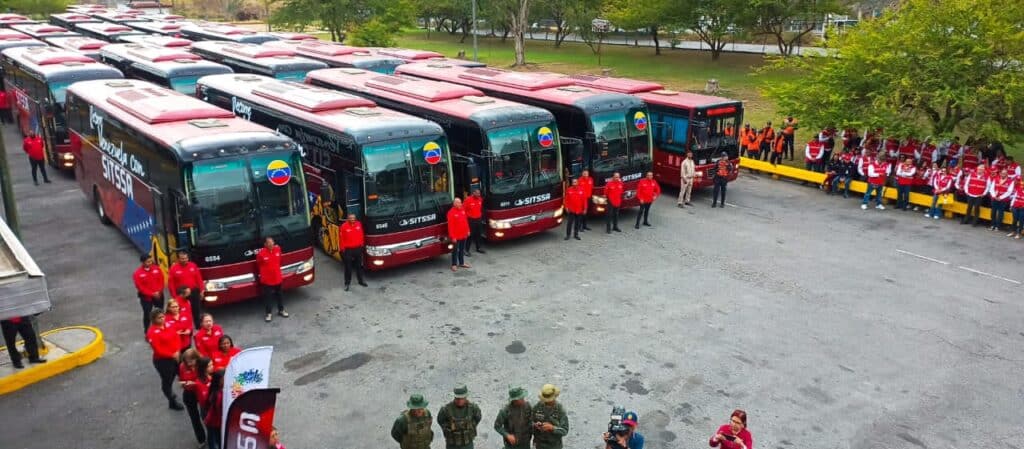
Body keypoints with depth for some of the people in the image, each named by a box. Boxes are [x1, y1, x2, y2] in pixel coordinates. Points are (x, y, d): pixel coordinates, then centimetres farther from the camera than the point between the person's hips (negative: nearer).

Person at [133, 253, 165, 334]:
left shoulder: (156, 268, -4)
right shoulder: (138, 273, -14)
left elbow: (161, 280, 2)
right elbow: (140, 287, -14)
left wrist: (159, 291, -12)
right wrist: (152, 294, -17)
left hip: (158, 295, 3)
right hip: (146, 297, -3)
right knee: (147, 315, 5)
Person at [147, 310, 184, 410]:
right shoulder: (152, 332, -17)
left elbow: (176, 338, 5)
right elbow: (158, 349, -20)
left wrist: (177, 351, -10)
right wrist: (172, 355, -19)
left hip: (175, 357, 6)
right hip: (162, 360, -6)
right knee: (167, 381, 9)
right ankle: (172, 402, 24)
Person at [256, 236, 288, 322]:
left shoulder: (278, 249, -8)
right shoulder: (261, 253, -22)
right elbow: (258, 265, -3)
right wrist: (260, 274, 9)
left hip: (277, 278, 4)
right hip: (266, 280, -4)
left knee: (279, 295, 20)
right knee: (267, 297, 10)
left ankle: (281, 310, 38)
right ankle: (268, 314, 25)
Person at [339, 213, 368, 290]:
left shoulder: (359, 224, -3)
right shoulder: (344, 226, -15)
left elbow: (361, 235, 9)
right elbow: (341, 238, -9)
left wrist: (362, 245, 11)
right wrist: (343, 249, -7)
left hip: (358, 248, 4)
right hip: (348, 249, -4)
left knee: (359, 265, 17)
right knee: (348, 267, 4)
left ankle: (361, 280, 31)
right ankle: (347, 283, 15)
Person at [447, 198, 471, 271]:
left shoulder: (463, 209, 4)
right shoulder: (451, 212, -18)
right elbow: (450, 225, -19)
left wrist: (467, 230, 13)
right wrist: (453, 237, -19)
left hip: (463, 234, 7)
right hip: (456, 236, -7)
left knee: (462, 249, 17)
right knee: (455, 250, 3)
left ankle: (461, 263, 29)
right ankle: (454, 264, 13)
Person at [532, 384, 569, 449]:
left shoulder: (560, 410, -17)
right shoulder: (537, 406, -9)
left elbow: (564, 430, -18)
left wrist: (552, 428, -34)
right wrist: (535, 425, -22)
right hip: (539, 444, 3)